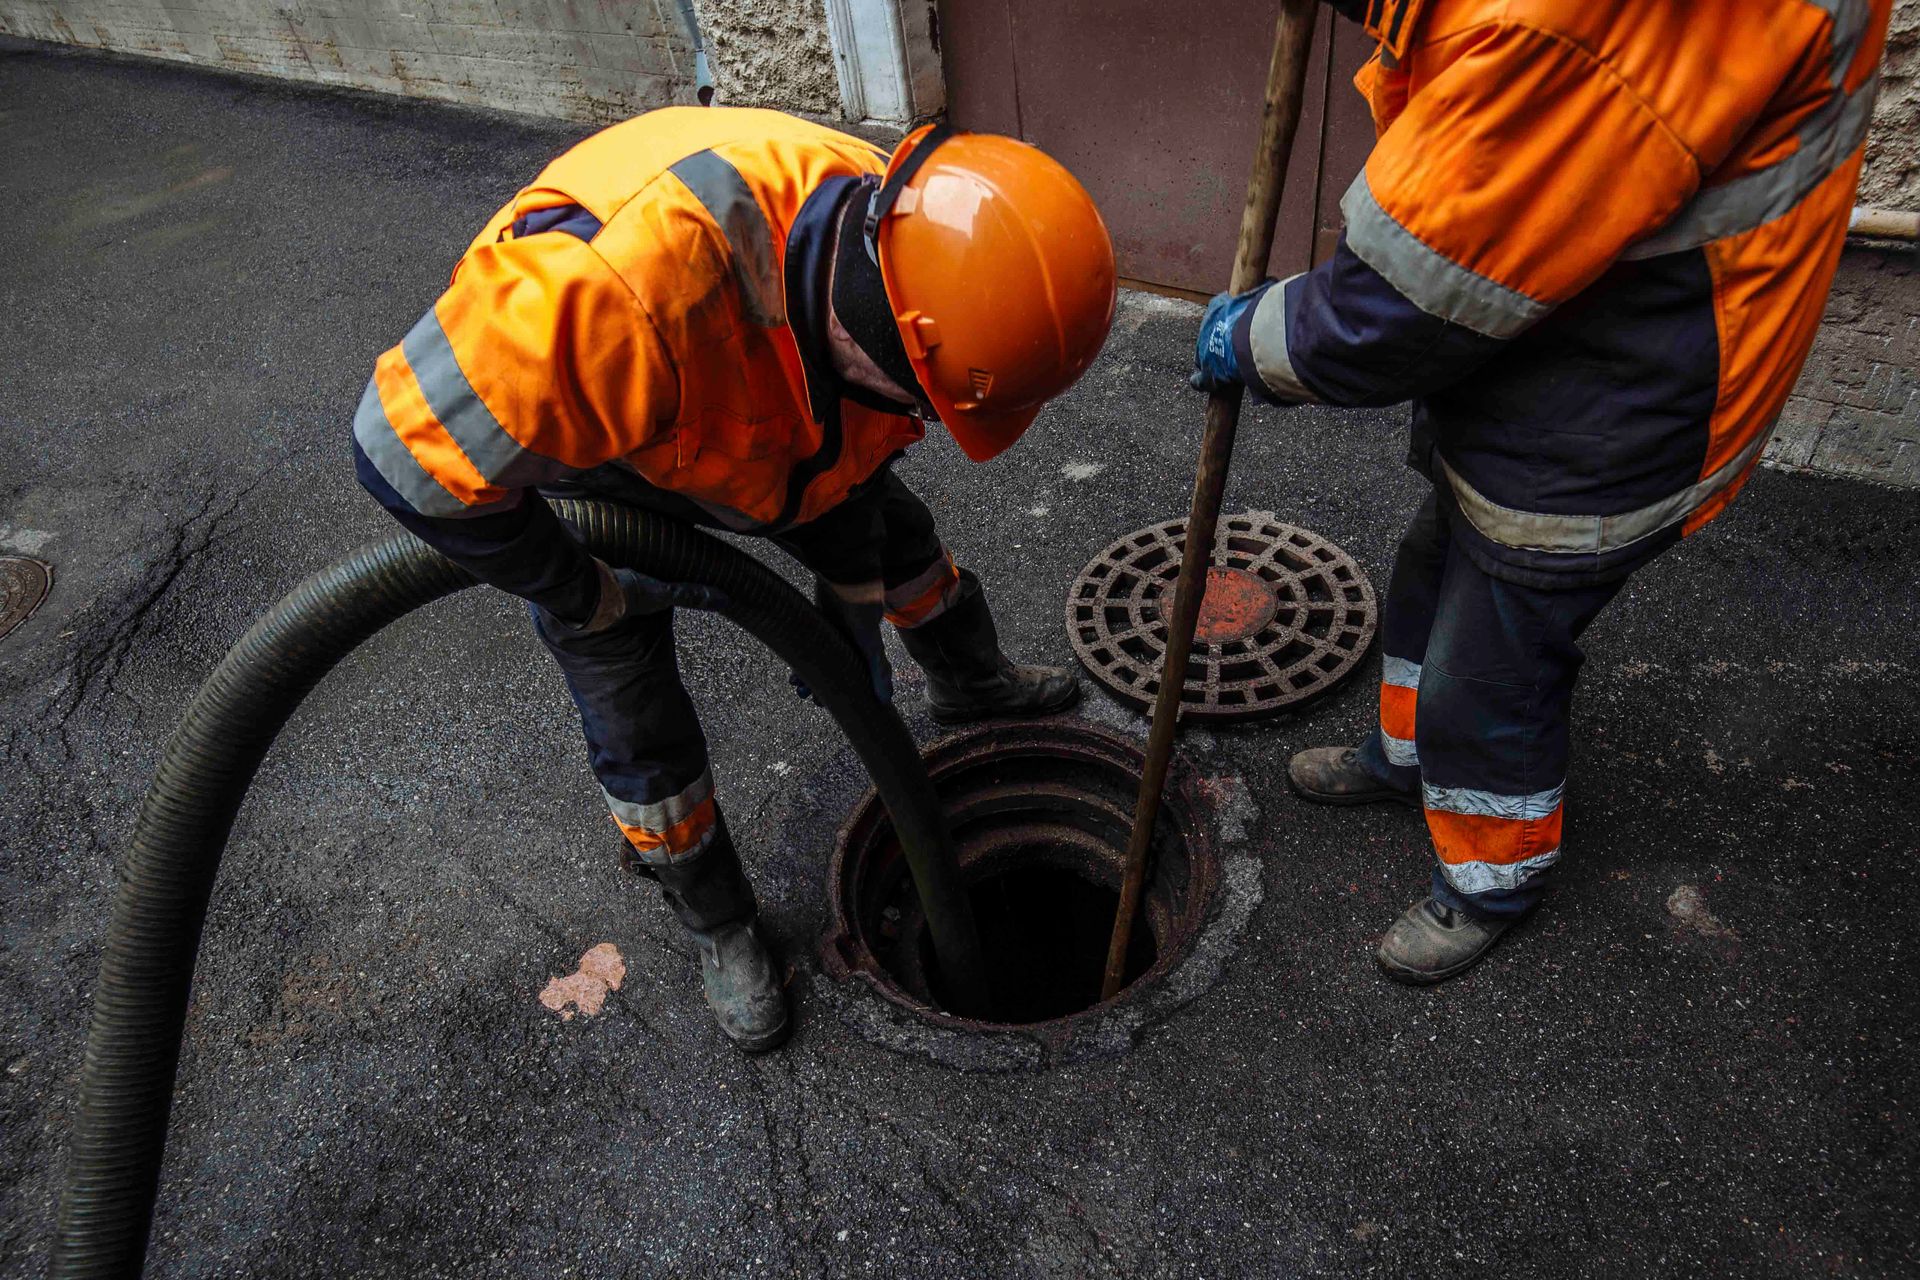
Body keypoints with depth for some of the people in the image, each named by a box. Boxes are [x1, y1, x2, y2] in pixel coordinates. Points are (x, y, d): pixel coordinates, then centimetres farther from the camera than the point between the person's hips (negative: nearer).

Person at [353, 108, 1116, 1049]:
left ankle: (971, 685, 49)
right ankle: (720, 927, 28)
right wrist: (590, 598, -26)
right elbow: (414, 448, -40)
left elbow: (849, 444, -6)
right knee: (637, 722, 1)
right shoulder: (629, 288, -51)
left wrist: (852, 610, 2)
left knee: (896, 533, 17)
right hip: (556, 437, -5)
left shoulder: (888, 240, -26)